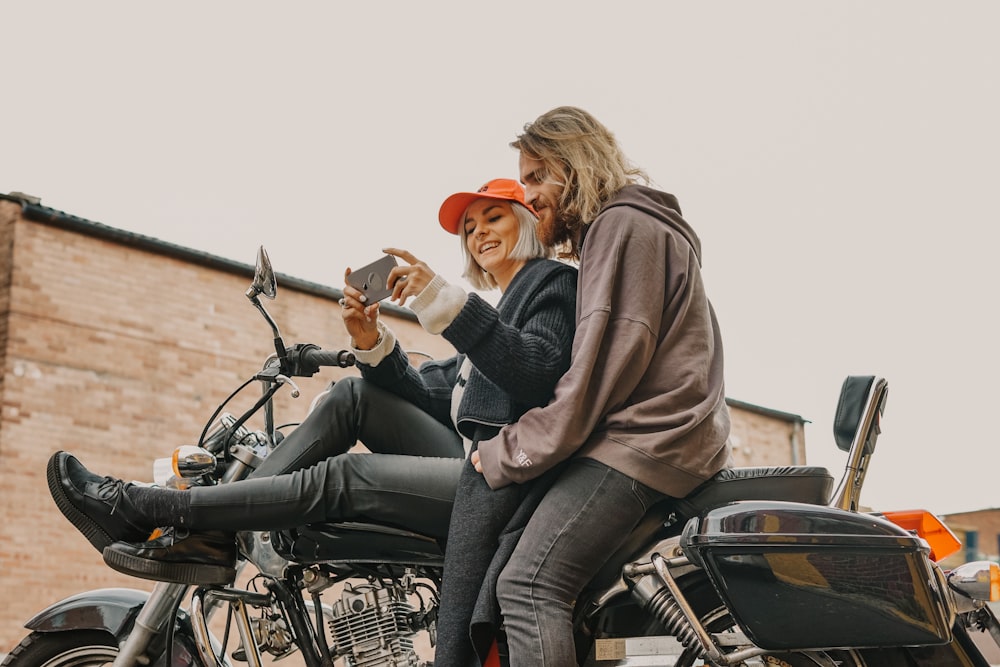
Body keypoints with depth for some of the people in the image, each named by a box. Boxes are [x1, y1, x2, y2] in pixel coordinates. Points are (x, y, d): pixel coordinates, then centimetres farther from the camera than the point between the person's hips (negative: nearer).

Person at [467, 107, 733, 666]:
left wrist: (510, 453, -12)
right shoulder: (642, 222, 27)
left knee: (527, 586, -22)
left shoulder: (622, 225, -5)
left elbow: (605, 364, -16)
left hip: (644, 442, -11)